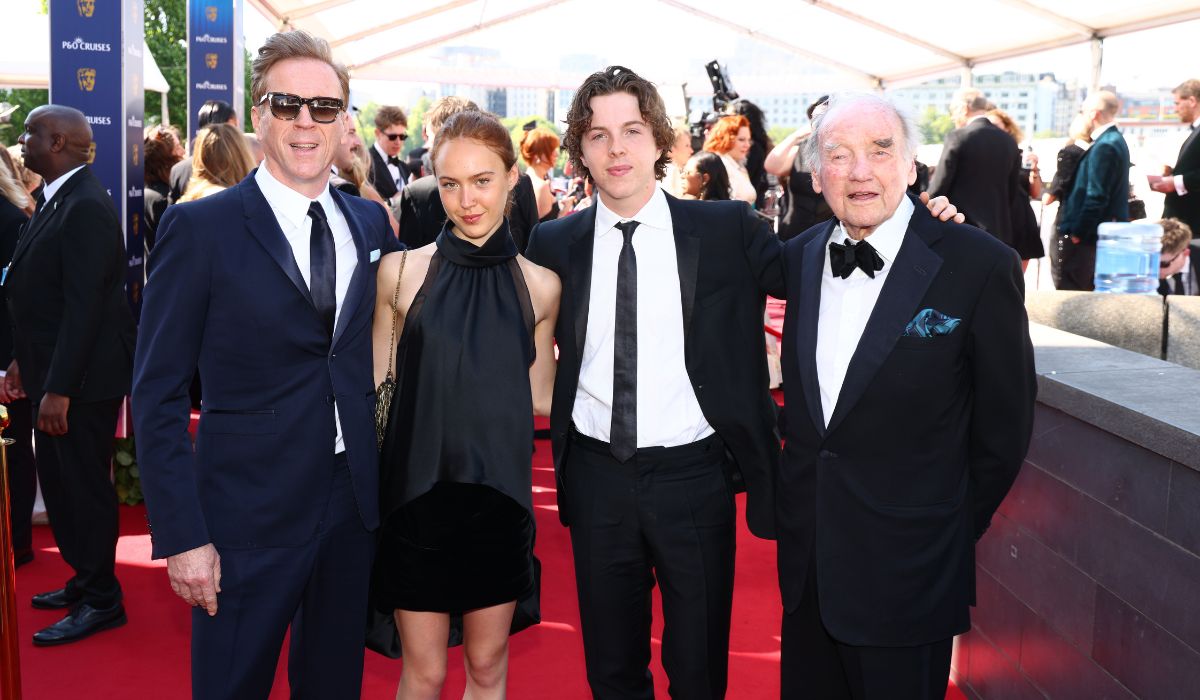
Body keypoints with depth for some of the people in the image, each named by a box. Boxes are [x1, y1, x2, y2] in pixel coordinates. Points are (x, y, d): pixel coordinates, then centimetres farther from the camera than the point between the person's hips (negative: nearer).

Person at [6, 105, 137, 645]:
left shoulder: (87, 207, -19)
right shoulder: (55, 200, 11)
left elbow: (84, 305, -23)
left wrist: (58, 389, -24)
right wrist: (23, 361, 16)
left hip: (83, 378, -9)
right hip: (53, 371, 9)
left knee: (85, 485, 1)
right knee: (59, 481, 18)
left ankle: (101, 601, 14)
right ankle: (84, 580, 32)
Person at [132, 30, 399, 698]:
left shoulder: (372, 222, 6)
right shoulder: (199, 228, -8)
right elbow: (158, 396, -9)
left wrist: (382, 483, 4)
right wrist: (181, 537, -13)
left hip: (355, 505, 5)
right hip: (249, 515, -4)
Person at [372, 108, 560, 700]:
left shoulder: (539, 285, 1)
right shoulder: (401, 271, -4)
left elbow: (541, 397, 7)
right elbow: (376, 381, 1)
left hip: (498, 493, 2)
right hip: (417, 493, -1)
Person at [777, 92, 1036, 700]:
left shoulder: (979, 265, -14)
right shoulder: (799, 257, 3)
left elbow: (1005, 421, -6)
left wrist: (954, 528, 1)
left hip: (908, 570, -5)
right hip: (807, 556, 5)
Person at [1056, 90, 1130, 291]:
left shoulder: (1104, 146, -18)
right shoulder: (1116, 140, 14)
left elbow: (1097, 196, -22)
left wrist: (1077, 232, -17)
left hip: (1087, 236, -10)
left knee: (1072, 290, -6)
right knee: (1093, 289, 15)